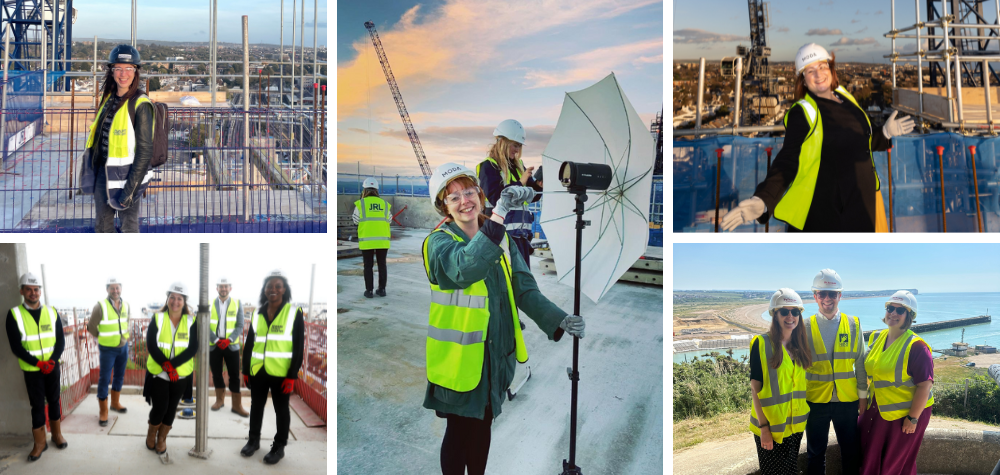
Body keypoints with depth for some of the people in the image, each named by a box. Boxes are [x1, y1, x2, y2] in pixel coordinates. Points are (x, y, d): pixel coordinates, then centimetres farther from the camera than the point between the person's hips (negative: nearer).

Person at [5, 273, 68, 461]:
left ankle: (57, 435, 26)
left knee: (54, 401, 12)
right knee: (37, 405, 4)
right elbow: (16, 346, -11)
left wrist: (52, 361, -14)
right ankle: (40, 443, 13)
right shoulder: (14, 314, -7)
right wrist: (38, 363, -17)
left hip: (52, 367, 2)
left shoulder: (51, 312, 0)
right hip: (31, 370, -2)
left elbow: (60, 341, 1)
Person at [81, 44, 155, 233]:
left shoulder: (140, 105, -14)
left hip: (126, 174, -7)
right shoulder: (108, 98, 8)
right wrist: (89, 171, 13)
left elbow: (145, 151, -16)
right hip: (103, 172, 7)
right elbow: (96, 137, 16)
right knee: (102, 224, 17)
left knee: (129, 227, 3)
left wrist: (130, 189, -18)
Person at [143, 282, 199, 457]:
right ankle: (151, 434, 26)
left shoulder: (191, 321, -3)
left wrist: (172, 364, -22)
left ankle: (162, 438, 30)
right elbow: (151, 345, -10)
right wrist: (165, 365, -24)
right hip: (158, 372, -1)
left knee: (171, 408, 9)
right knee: (159, 408, -3)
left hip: (181, 374, 1)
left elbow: (193, 348, -10)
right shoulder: (157, 318, -4)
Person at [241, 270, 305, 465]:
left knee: (281, 409, 7)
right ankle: (254, 440, 30)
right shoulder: (257, 312, 7)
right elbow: (249, 343, 11)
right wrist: (245, 370, 7)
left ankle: (279, 447, 18)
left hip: (281, 372, -4)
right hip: (257, 370, 4)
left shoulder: (294, 313, -6)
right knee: (256, 405, 15)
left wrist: (292, 375, -12)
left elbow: (299, 347, -8)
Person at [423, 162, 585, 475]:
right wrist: (499, 213, -43)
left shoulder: (502, 239, 6)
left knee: (482, 428, 18)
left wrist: (559, 320, -18)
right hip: (459, 358, -5)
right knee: (459, 431, 5)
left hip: (496, 355, 5)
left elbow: (524, 289, 0)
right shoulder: (439, 243, -13)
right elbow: (465, 269, -36)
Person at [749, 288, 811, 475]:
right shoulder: (762, 343, -10)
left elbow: (802, 385, 15)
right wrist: (763, 426, -15)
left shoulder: (800, 345, 8)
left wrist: (806, 418, 7)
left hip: (794, 424, 5)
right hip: (770, 425, -5)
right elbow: (755, 386, -11)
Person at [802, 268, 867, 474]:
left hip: (847, 400, 1)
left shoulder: (853, 325, 1)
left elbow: (861, 363, 5)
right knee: (816, 453, 10)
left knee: (851, 452, 9)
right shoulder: (806, 328, -3)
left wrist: (863, 396, 6)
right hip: (816, 401, -1)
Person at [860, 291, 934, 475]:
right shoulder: (877, 338, 3)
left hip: (906, 412, -6)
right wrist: (867, 400, 15)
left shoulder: (915, 346, -20)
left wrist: (913, 418, -21)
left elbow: (925, 385, -22)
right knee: (870, 459, 14)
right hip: (878, 410, 7)